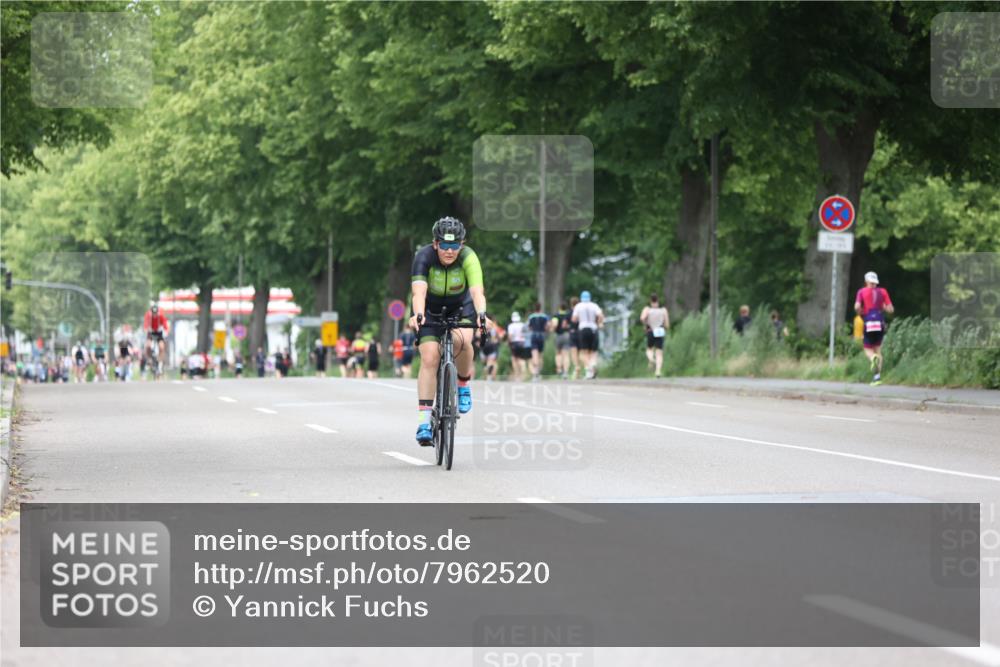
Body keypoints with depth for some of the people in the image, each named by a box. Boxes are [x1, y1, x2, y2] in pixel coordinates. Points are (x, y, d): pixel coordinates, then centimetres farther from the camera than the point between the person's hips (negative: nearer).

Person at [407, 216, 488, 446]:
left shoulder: (468, 257, -28)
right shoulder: (424, 257, -28)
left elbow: (477, 291, -41)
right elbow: (418, 291, -40)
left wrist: (481, 314, -60)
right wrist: (418, 315, -60)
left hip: (460, 308, 0)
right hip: (431, 310, 0)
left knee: (462, 341, -31)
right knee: (429, 358, -18)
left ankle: (464, 384, -1)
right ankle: (424, 422, -16)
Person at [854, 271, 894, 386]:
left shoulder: (862, 292, 3)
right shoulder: (883, 292, 8)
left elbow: (857, 307, -11)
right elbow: (890, 310, 4)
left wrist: (861, 314, 9)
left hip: (868, 324, -2)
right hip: (880, 324, 2)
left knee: (868, 349, 6)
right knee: (878, 349, 13)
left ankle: (873, 358, -31)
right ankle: (877, 376, 2)